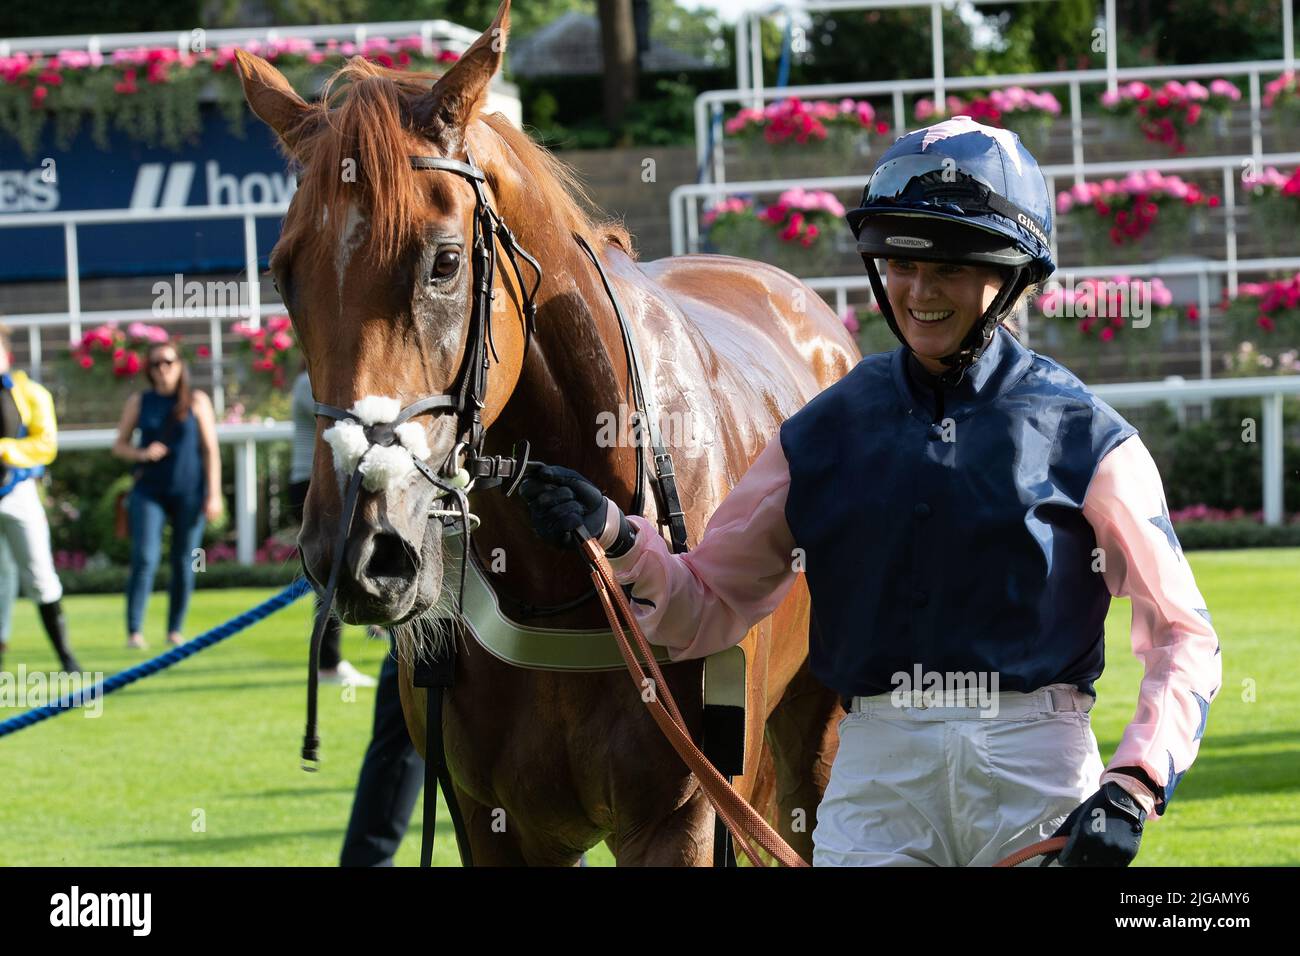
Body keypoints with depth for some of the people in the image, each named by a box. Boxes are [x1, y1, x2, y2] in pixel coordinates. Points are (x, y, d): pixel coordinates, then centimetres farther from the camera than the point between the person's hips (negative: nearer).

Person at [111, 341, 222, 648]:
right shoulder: (139, 402, 7)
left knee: (184, 562, 2)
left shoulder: (196, 401, 3)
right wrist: (142, 454, -10)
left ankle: (175, 630, 12)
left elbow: (211, 450, 2)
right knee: (144, 559, -12)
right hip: (149, 492, 0)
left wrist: (214, 494, -4)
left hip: (189, 493, 0)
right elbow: (119, 445, 11)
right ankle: (134, 631, -15)